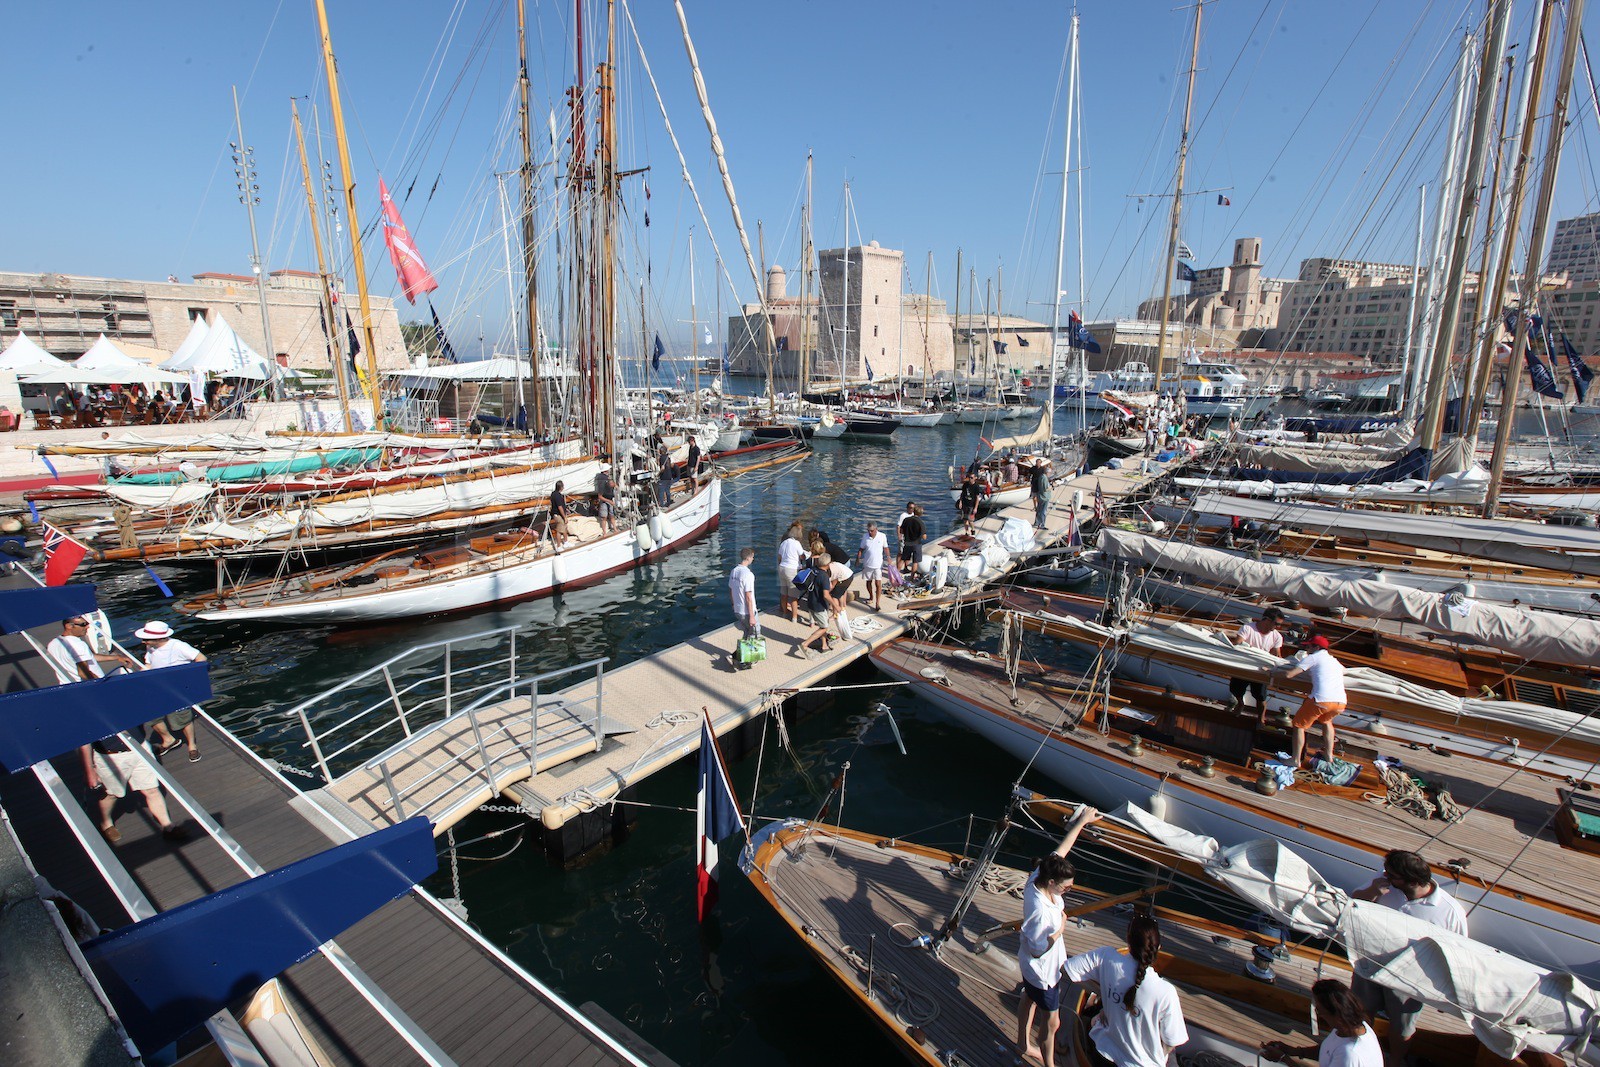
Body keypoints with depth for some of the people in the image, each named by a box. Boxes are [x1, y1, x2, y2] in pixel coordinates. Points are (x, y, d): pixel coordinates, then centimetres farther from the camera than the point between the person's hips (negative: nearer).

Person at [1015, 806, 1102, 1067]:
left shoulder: (1037, 877, -21)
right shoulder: (1040, 912, -41)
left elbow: (1060, 850, -8)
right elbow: (1038, 951, -29)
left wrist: (1082, 822, -2)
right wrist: (1060, 929, -26)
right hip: (1043, 971, -9)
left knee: (1028, 999, 30)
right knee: (1051, 1022, 14)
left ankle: (1024, 1044, 54)